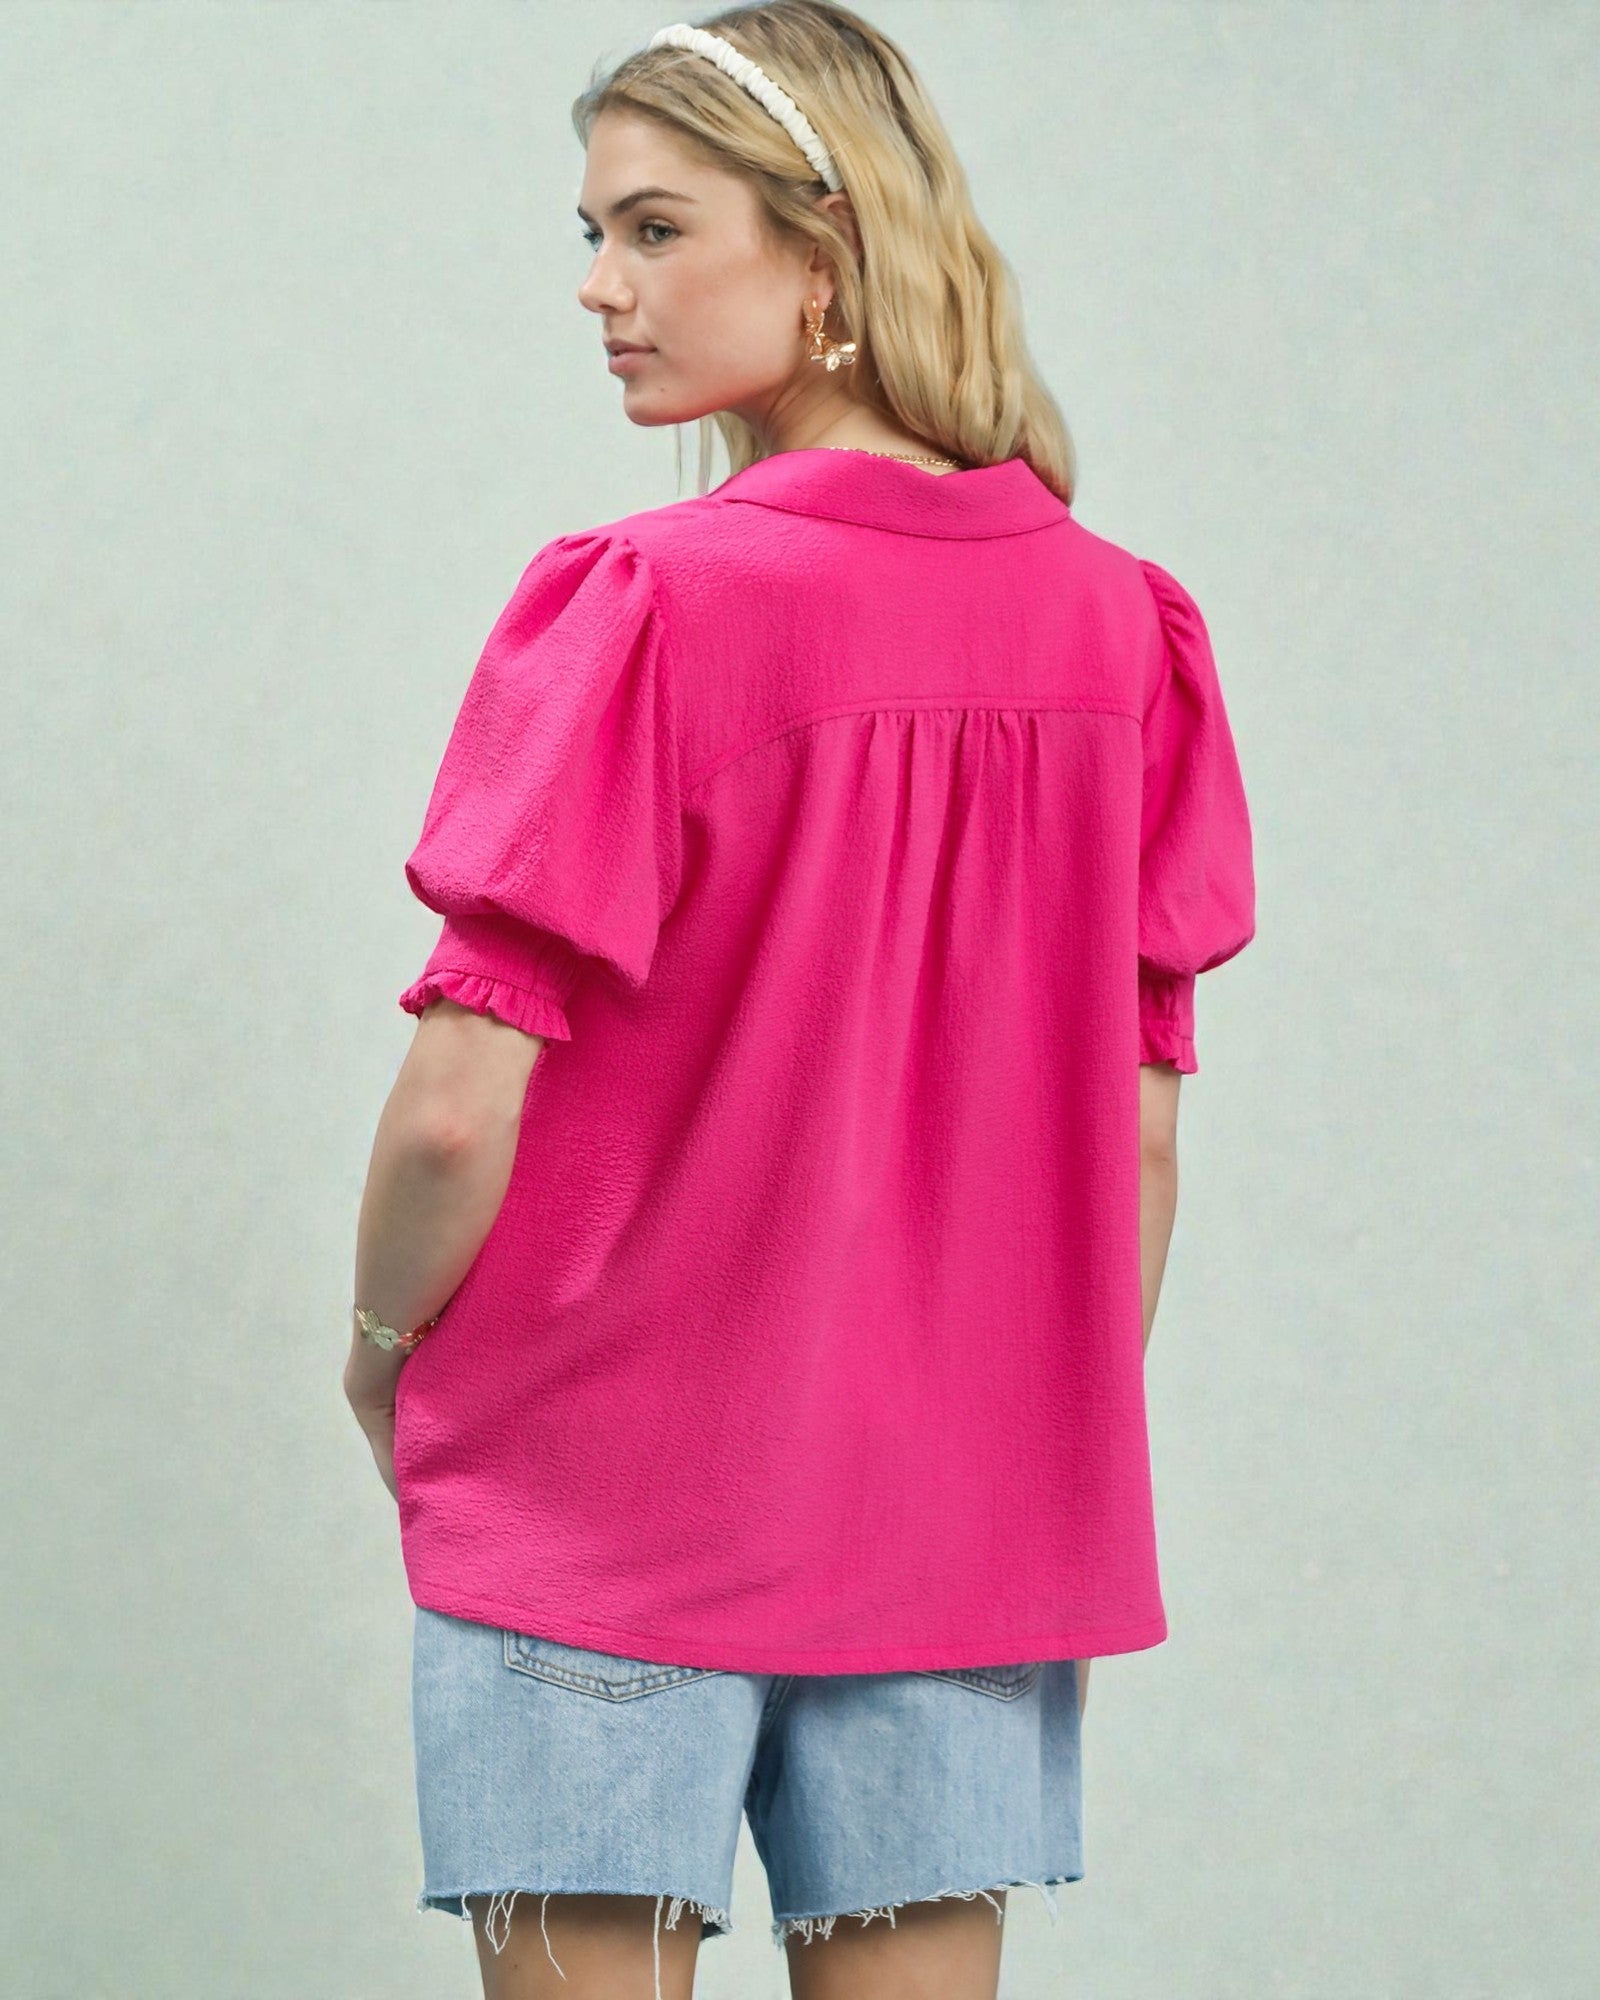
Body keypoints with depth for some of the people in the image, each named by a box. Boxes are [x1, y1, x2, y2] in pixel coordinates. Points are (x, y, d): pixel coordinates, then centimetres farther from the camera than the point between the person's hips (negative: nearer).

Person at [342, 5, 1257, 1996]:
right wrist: (1069, 1466, 16)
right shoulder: (1123, 624, 0)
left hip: (604, 1504, -4)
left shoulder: (640, 604, -14)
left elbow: (460, 1107, -15)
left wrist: (382, 1343, 4)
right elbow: (1138, 1138, 5)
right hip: (965, 1523, 4)